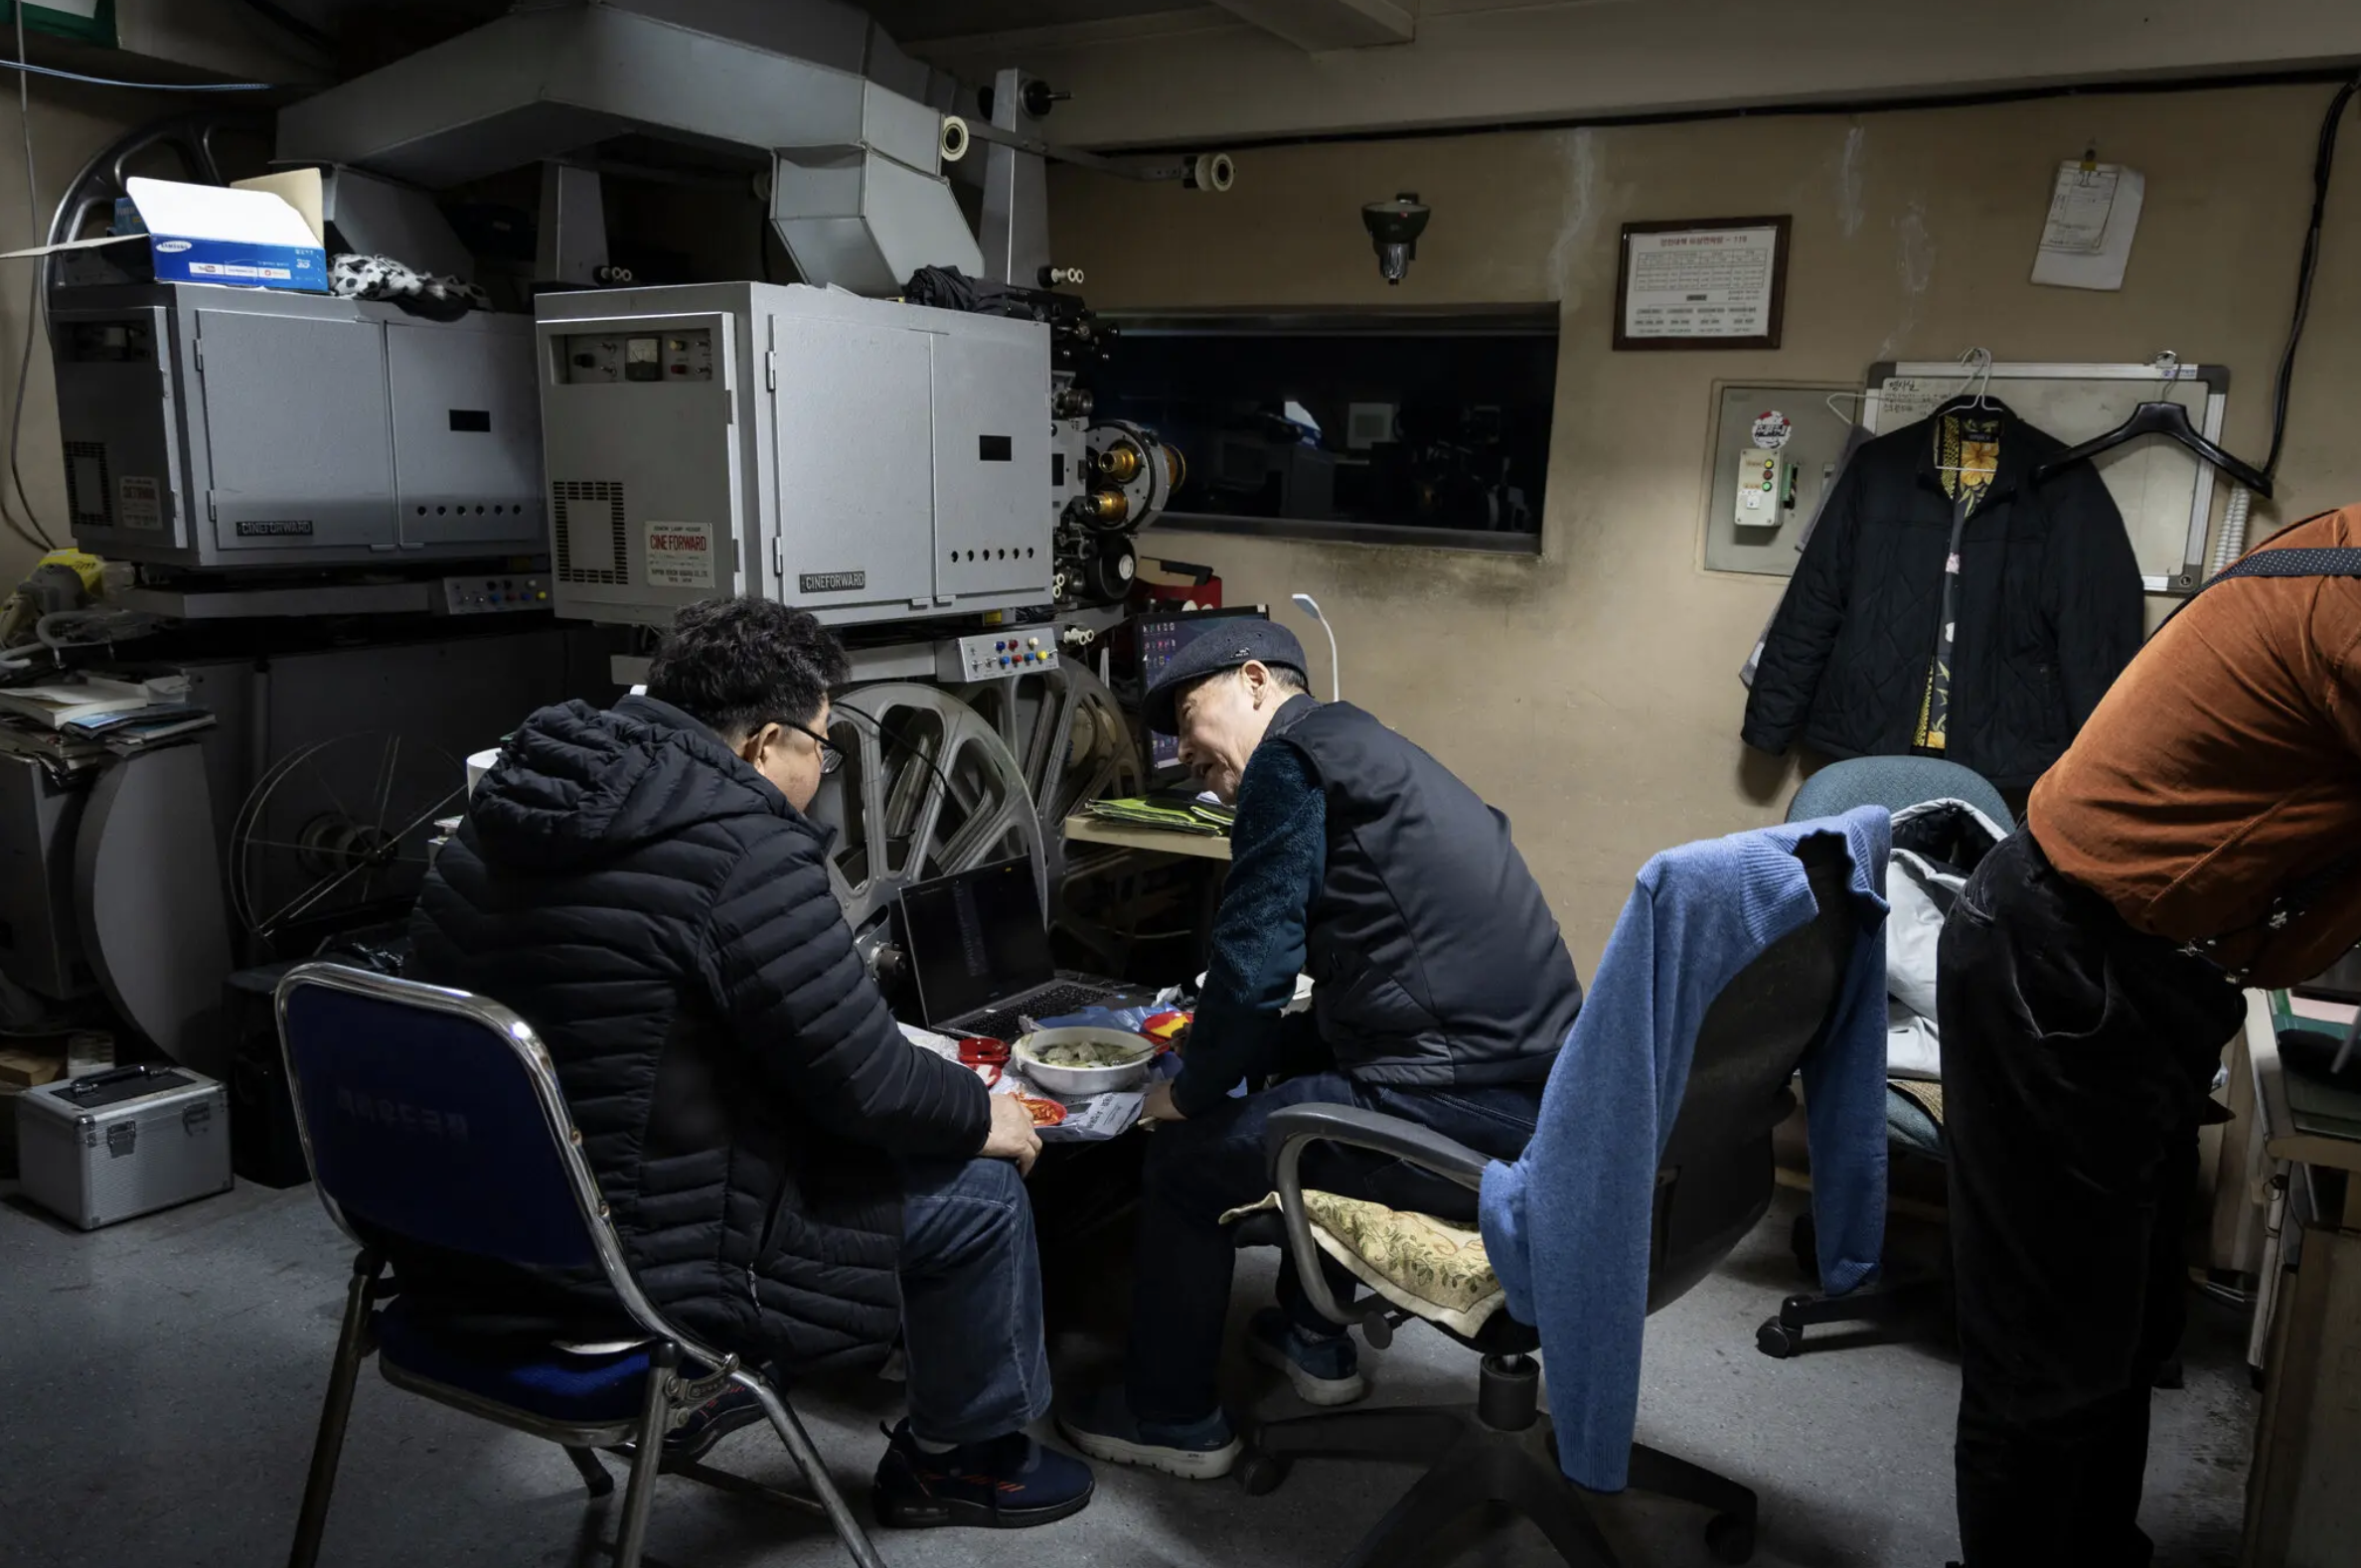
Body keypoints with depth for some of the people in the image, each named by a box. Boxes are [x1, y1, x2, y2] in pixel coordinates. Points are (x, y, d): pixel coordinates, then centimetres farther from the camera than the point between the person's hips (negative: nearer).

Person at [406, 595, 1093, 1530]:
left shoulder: (517, 803, 4)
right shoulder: (742, 845, -22)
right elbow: (859, 1082, -19)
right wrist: (979, 1112, 1)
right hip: (638, 1262, -9)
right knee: (980, 1189, 5)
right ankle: (958, 1457, 26)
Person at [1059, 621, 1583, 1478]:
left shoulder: (1292, 756, -6)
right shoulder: (1370, 752, 22)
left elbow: (1255, 961, -14)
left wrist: (1190, 1094, 2)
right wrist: (1223, 1057, 23)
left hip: (1459, 1114, -10)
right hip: (1540, 1095, 10)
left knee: (1186, 1154, 5)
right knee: (1306, 1072, 33)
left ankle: (1172, 1419, 24)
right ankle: (1315, 1341, 41)